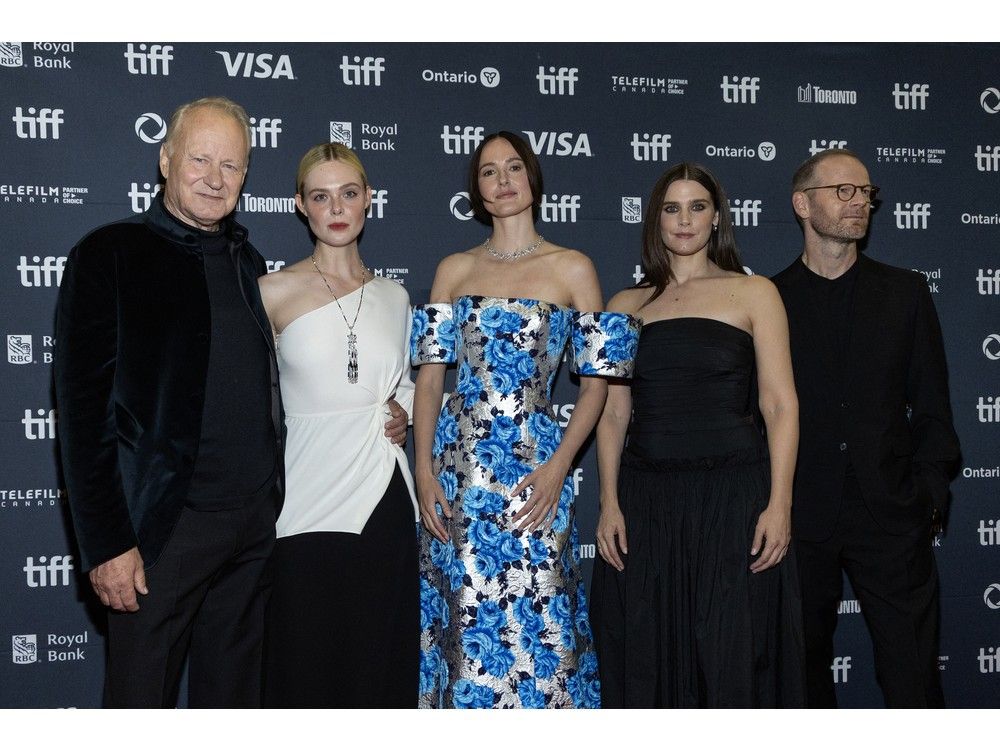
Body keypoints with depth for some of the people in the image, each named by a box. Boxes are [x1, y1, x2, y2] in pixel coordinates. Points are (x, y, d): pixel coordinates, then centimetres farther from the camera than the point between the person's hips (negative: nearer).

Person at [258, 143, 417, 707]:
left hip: (382, 500, 3)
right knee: (305, 672, 4)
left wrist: (401, 412, 5)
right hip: (305, 505, -3)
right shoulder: (276, 292, -2)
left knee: (380, 666, 9)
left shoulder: (394, 296, 9)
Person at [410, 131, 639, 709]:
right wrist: (424, 470, -3)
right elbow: (430, 376, 8)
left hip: (533, 468, -2)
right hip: (458, 466, 2)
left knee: (532, 625, -1)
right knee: (464, 621, 6)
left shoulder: (573, 269, 4)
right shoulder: (454, 270, 11)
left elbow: (596, 382, 1)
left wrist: (558, 466, -10)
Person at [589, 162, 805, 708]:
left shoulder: (753, 293, 5)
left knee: (730, 656, -2)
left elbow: (779, 405, 0)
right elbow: (614, 413, 11)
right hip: (644, 499, 3)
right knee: (647, 657, 7)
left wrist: (779, 504, -9)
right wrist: (609, 503, 1)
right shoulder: (626, 306, 13)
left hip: (732, 493, -2)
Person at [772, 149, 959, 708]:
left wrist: (929, 493, -1)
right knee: (805, 671, 10)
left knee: (913, 676, -1)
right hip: (799, 518, 0)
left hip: (891, 516, 1)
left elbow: (932, 406, 9)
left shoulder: (905, 293, 10)